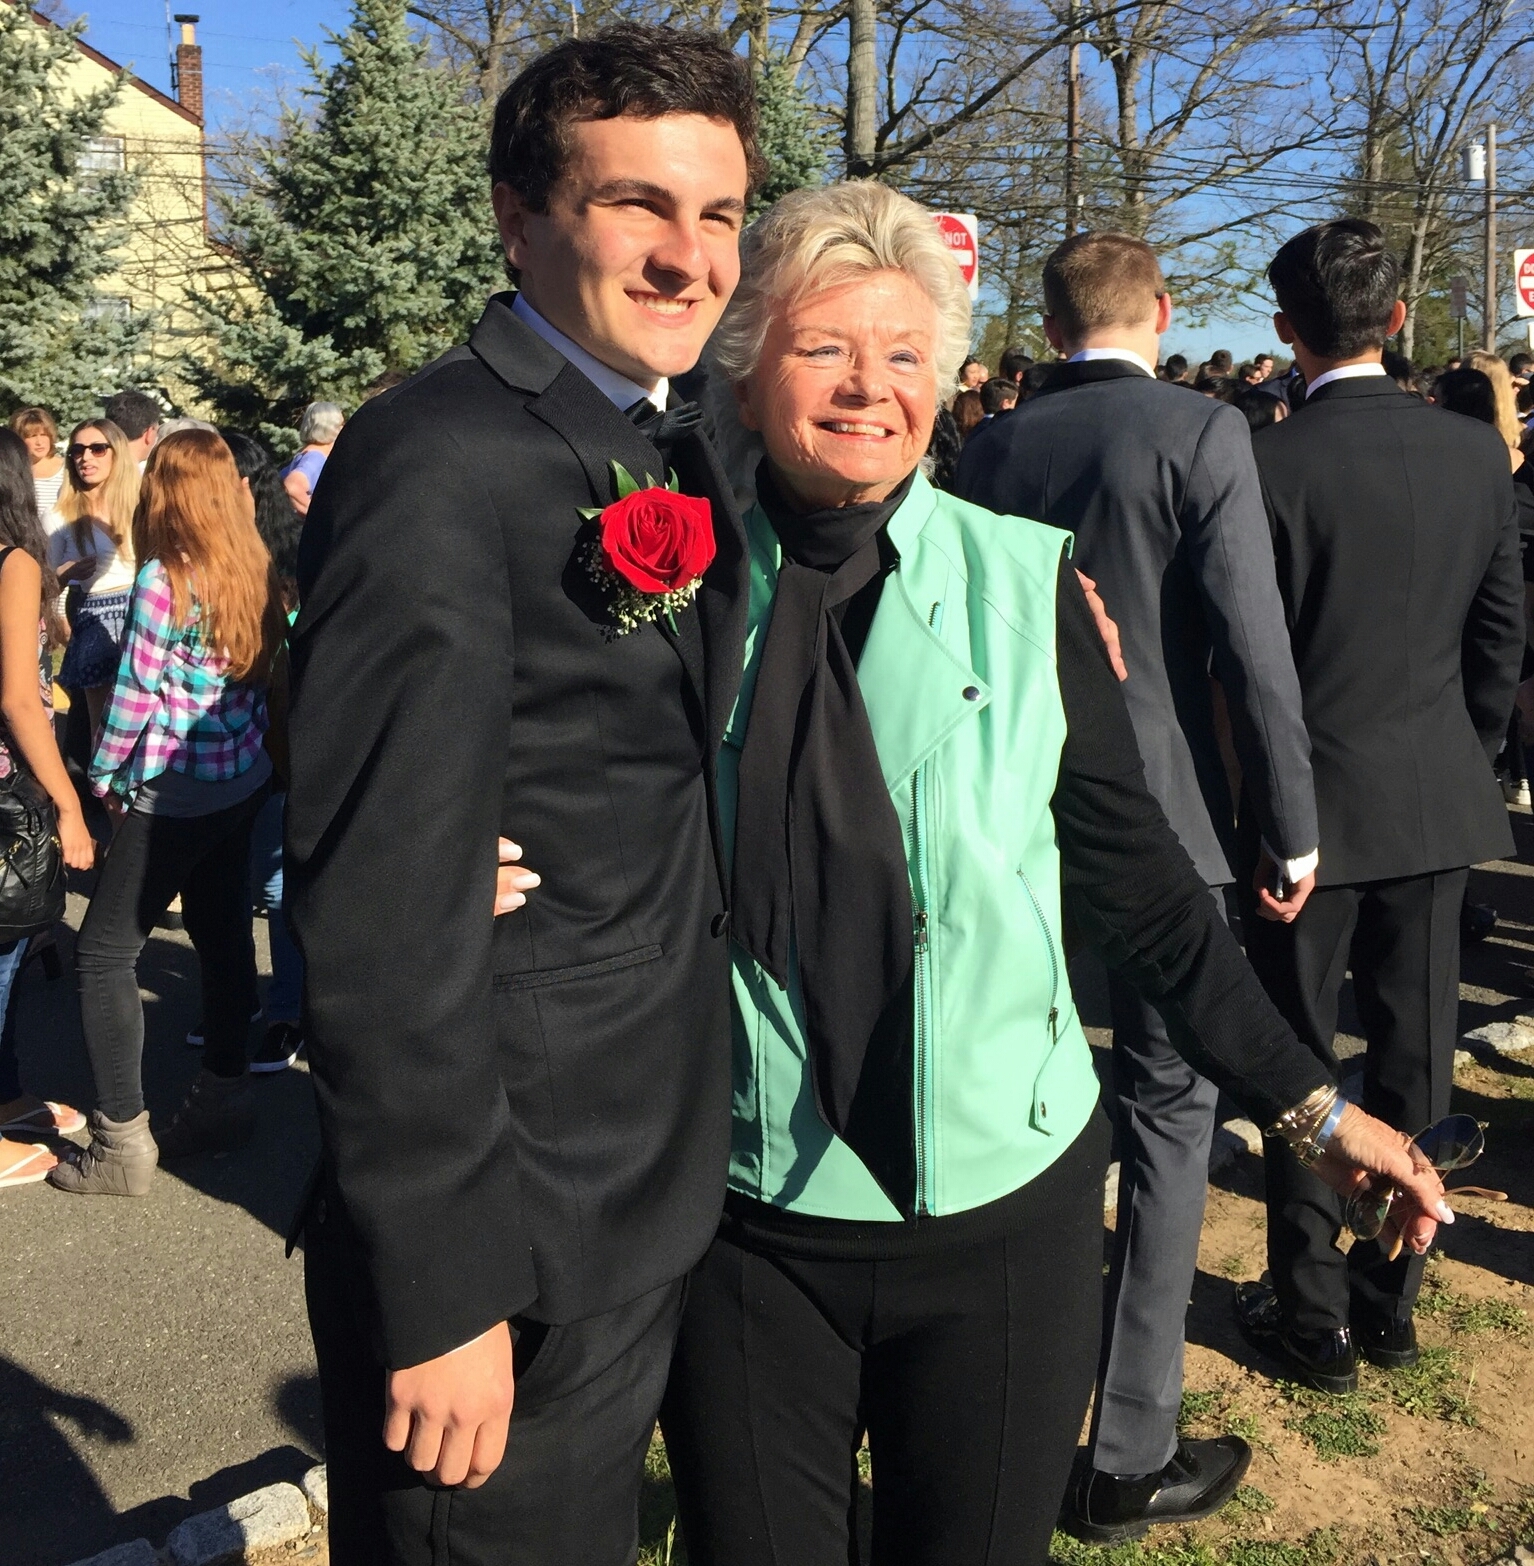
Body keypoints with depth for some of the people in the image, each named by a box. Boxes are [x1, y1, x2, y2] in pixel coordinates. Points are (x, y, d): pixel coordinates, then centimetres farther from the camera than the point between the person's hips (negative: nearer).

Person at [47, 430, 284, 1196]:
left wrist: (103, 777, 0)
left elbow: (135, 695, -13)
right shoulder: (252, 574, 4)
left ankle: (122, 1141, 3)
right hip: (243, 783, 8)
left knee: (103, 954, 1)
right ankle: (225, 1096, 28)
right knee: (222, 936, 16)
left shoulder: (162, 580, -16)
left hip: (176, 794, -7)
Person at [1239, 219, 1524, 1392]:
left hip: (1312, 804, -4)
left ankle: (1313, 1319, 20)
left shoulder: (1268, 461, -14)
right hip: (1440, 802, 5)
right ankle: (1390, 1301, 29)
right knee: (1411, 1057, 15)